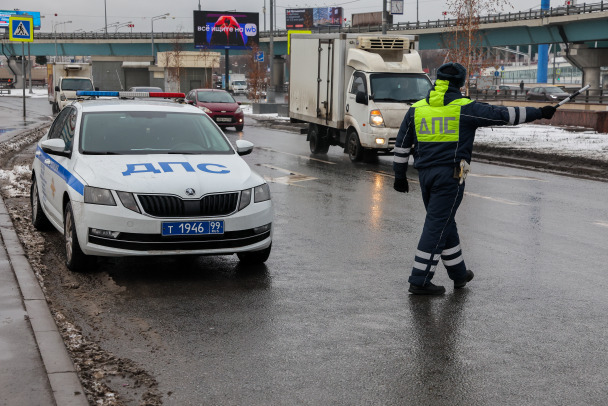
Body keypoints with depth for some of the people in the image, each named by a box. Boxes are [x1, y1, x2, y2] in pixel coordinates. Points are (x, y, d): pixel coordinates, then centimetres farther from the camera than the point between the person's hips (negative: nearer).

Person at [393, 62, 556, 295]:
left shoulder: (416, 109, 8)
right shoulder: (465, 108, -5)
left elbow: (402, 145, 11)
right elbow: (503, 115, -4)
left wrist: (400, 176, 19)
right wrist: (539, 113, 5)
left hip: (425, 174, 6)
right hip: (450, 174, -6)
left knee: (444, 224, 17)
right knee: (437, 226, -3)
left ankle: (458, 274, 30)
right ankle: (419, 281, -4)